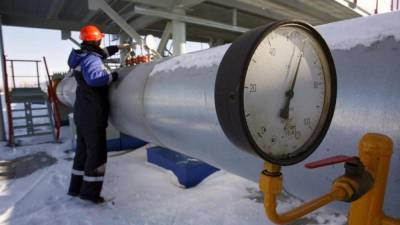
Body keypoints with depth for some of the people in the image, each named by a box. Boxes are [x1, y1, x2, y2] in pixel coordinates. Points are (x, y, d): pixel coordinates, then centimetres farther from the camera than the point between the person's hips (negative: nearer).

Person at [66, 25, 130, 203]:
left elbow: (101, 53, 32)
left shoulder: (82, 57, 13)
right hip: (92, 114, -10)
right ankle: (89, 191, 7)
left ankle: (76, 187, 28)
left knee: (83, 150, 17)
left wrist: (118, 47, 34)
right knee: (97, 152, -1)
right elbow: (93, 78, -37)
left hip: (82, 112, 10)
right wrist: (112, 75, -23)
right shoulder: (91, 59, -16)